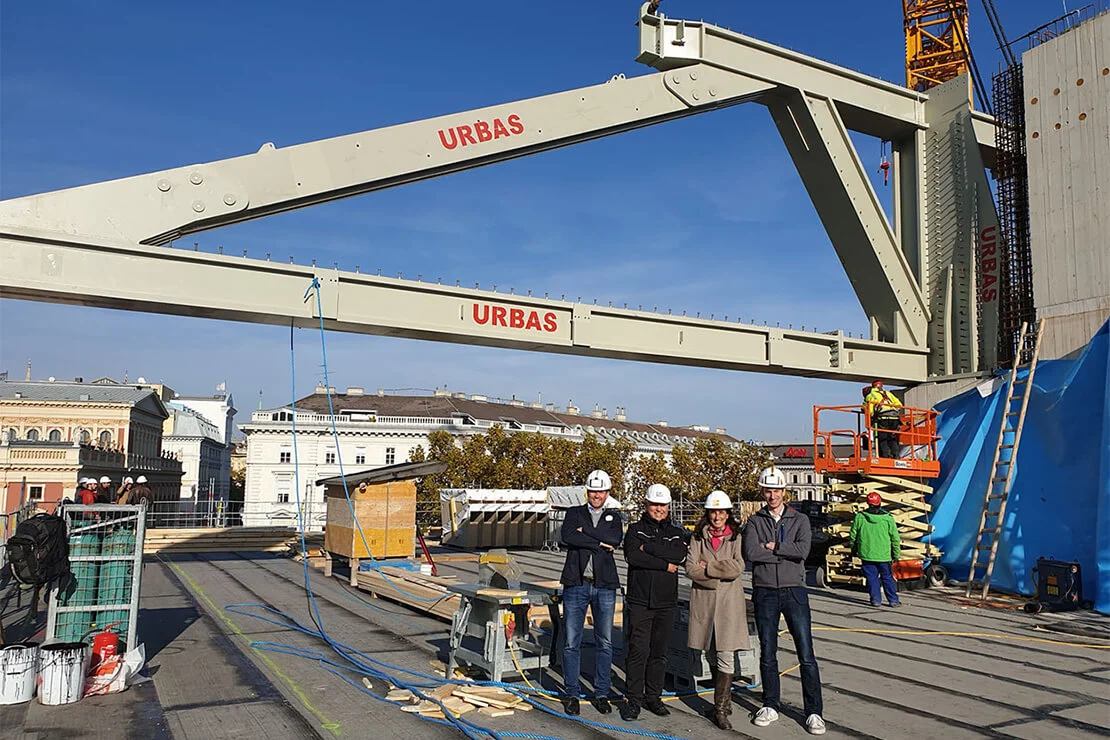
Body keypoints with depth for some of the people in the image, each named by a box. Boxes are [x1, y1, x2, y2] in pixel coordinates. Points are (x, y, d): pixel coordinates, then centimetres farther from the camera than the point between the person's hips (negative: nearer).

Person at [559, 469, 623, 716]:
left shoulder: (613, 517, 13)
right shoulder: (574, 513, 9)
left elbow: (616, 538, -9)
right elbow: (566, 536, -11)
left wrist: (584, 532, -9)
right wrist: (599, 543, -11)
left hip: (604, 586, 2)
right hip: (576, 584, -1)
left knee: (605, 642, 6)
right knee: (572, 642, 2)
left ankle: (601, 693, 18)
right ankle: (571, 693, 13)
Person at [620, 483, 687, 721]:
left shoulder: (676, 532, 11)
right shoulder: (635, 528, 4)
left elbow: (680, 556, -10)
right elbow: (632, 556, -13)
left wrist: (648, 547, -12)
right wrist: (665, 565, -11)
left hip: (666, 602, 3)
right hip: (639, 600, -3)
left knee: (659, 651, 9)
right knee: (638, 650, -5)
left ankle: (653, 697, 21)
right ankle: (633, 699, 4)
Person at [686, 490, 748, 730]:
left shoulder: (736, 537, 3)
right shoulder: (698, 537, 8)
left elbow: (737, 567, -9)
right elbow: (691, 569, -3)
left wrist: (707, 568, -7)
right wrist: (721, 572, -10)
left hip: (729, 601, -2)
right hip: (703, 600, 3)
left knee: (726, 656, -8)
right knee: (711, 656, 11)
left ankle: (720, 709, -3)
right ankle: (725, 700, 27)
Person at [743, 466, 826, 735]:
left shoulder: (800, 519, 5)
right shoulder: (755, 521, 5)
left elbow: (803, 550, -14)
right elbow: (750, 552, -12)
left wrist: (772, 547, -9)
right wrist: (785, 552, -10)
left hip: (794, 591, -1)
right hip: (765, 593, 1)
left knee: (806, 654, -2)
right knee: (768, 654, 8)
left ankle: (814, 712, 6)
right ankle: (770, 707, 21)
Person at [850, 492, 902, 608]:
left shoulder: (859, 517, -6)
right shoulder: (888, 518, -8)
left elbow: (852, 535, 2)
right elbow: (895, 538, -3)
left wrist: (854, 549, 17)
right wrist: (896, 554, 9)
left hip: (866, 554, 1)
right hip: (883, 555, 0)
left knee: (872, 577, 9)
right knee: (887, 578, 10)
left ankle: (876, 599, 11)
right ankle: (893, 600, 16)